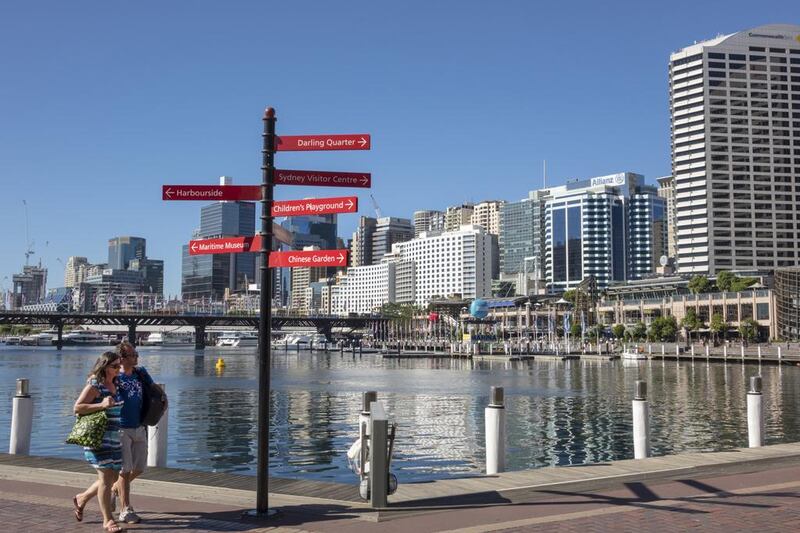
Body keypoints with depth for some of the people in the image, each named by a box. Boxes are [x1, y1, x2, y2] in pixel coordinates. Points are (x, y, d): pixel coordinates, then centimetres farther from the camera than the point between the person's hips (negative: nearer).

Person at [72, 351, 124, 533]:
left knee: (113, 477, 12)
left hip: (113, 437, 8)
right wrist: (101, 405, -24)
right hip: (97, 437, -8)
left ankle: (81, 499, 33)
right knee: (106, 477, -8)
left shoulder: (115, 385, 13)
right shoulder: (94, 385, -11)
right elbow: (77, 408, -16)